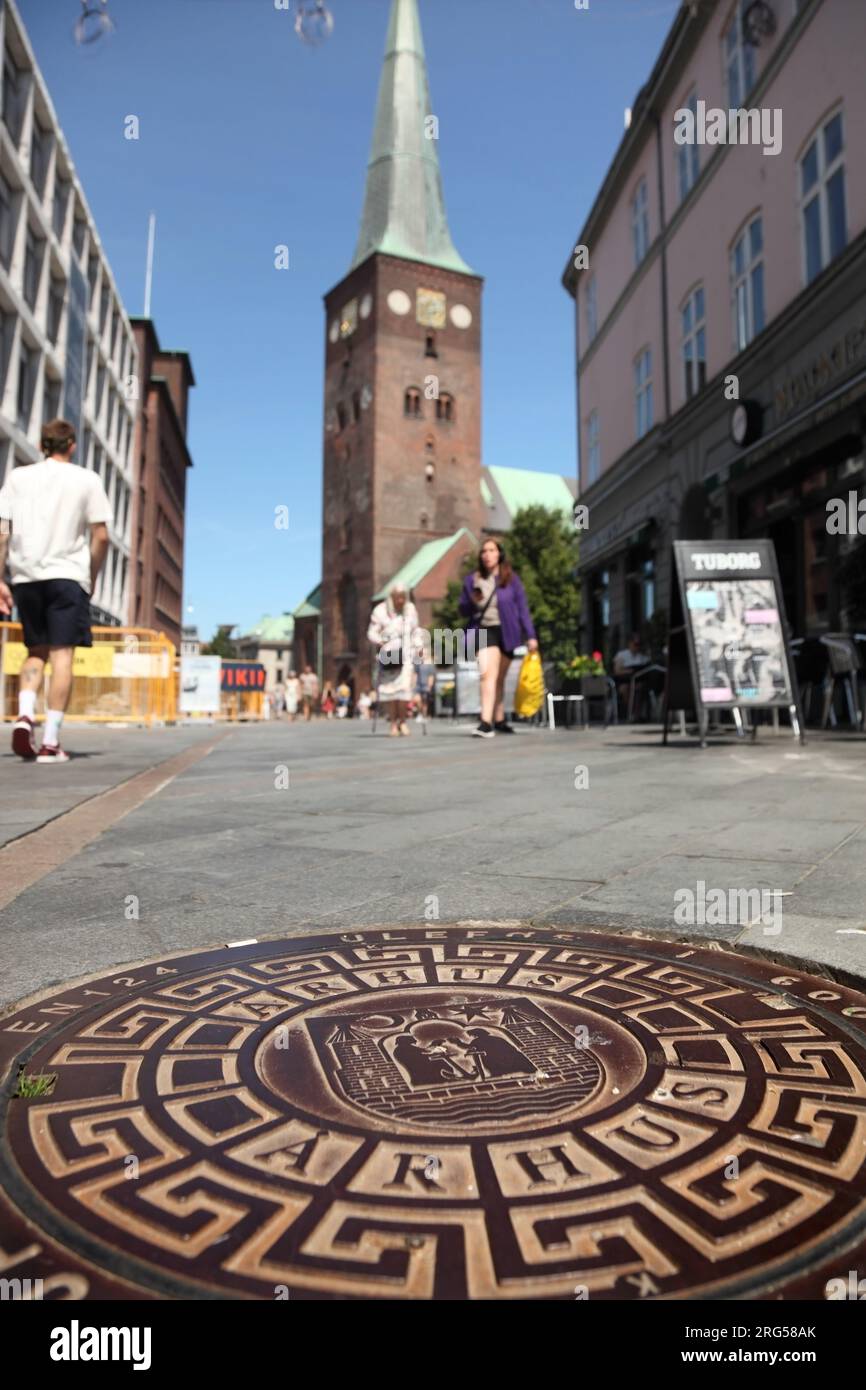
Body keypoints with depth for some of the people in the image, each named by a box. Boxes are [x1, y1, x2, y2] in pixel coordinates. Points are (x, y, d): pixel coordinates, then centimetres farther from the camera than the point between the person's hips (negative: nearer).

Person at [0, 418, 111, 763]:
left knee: (36, 652, 16)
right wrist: (92, 578, 10)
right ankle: (50, 743, -6)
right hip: (67, 576, -3)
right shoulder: (86, 479, 5)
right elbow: (100, 536, -1)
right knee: (61, 655, -2)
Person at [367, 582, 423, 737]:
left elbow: (416, 631, 22)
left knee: (405, 686, -12)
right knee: (391, 688, -4)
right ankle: (394, 722, 6)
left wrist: (419, 645, 10)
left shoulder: (411, 609, 12)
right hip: (388, 654, -1)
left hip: (406, 654, 2)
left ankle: (402, 720, 0)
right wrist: (379, 641, -18)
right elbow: (372, 632, 0)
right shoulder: (380, 611, 1)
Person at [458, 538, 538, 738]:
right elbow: (463, 610, 11)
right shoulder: (472, 580, 6)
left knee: (500, 679, 11)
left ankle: (499, 720, 25)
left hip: (507, 632, 1)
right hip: (484, 631, -1)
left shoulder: (511, 579, 3)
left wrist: (530, 635, -3)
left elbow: (523, 608, 3)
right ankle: (486, 722, -25)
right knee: (488, 674, -19)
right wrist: (473, 602, -11)